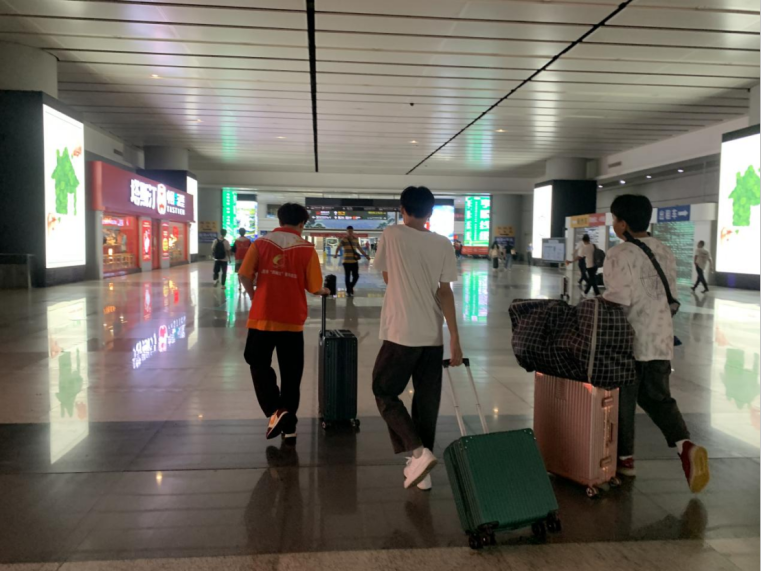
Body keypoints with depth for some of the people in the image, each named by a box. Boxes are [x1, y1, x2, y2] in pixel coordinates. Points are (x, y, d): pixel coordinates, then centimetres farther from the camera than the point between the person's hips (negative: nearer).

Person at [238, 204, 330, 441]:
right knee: (291, 372, 11)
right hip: (292, 319, 0)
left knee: (259, 364, 16)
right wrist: (324, 291, 19)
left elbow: (244, 275, -6)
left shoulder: (261, 243, 0)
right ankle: (289, 425, 18)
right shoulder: (307, 249, -3)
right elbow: (313, 288, -3)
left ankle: (275, 411, -1)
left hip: (262, 316, 0)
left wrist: (254, 297, 11)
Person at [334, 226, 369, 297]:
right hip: (347, 261, -4)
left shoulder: (355, 239, 11)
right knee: (348, 276, 1)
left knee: (356, 276, 3)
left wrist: (366, 255, 20)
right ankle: (348, 291, 12)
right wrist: (336, 254, -35)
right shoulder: (343, 239, -5)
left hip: (355, 261, 4)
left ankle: (351, 287, 28)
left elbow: (360, 248, 20)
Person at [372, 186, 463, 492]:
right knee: (427, 401, 12)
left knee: (384, 393, 11)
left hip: (401, 334, -4)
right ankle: (422, 469, 18)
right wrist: (455, 338, 2)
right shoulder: (443, 244, 3)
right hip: (433, 336, 4)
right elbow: (445, 292, 0)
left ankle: (418, 453, -4)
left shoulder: (391, 235, -3)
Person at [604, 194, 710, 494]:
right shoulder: (665, 252, 9)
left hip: (629, 340, -6)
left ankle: (625, 458, 20)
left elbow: (617, 300, -23)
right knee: (658, 397, 17)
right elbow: (671, 296, 14)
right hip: (661, 339, 7)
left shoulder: (620, 254, -15)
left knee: (624, 400, 8)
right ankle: (686, 445, -2)